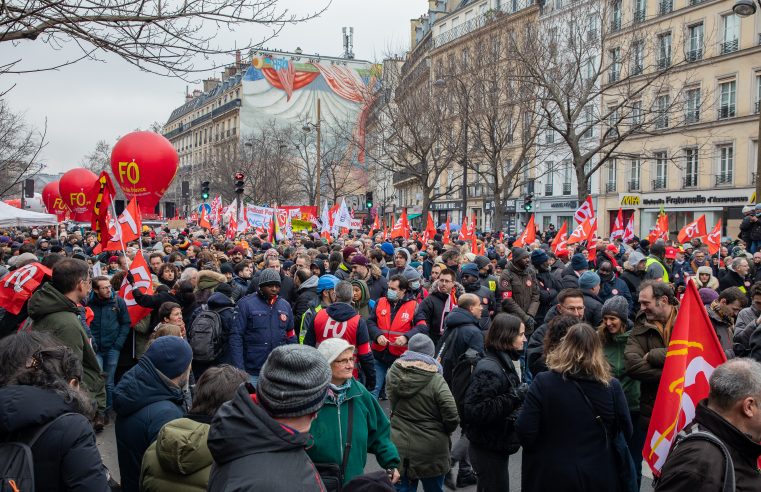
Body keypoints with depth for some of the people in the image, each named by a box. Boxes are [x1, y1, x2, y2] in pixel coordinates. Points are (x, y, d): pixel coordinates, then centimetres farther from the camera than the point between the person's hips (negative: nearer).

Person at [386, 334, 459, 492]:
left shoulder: (392, 374, -6)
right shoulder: (436, 380, -18)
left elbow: (392, 402, 6)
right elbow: (452, 418, -18)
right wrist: (446, 430, 2)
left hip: (400, 449, 3)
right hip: (431, 450, -2)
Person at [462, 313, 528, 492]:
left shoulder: (504, 363, 9)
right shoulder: (489, 369, -23)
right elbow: (474, 410, -31)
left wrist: (520, 395, 5)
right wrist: (514, 397, -29)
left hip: (497, 446, 10)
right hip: (489, 450, -9)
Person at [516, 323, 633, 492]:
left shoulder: (543, 382, -16)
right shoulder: (612, 386, -10)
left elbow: (525, 431, -16)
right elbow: (625, 432, 0)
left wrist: (544, 450, 4)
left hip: (551, 475, -2)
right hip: (599, 477, 2)